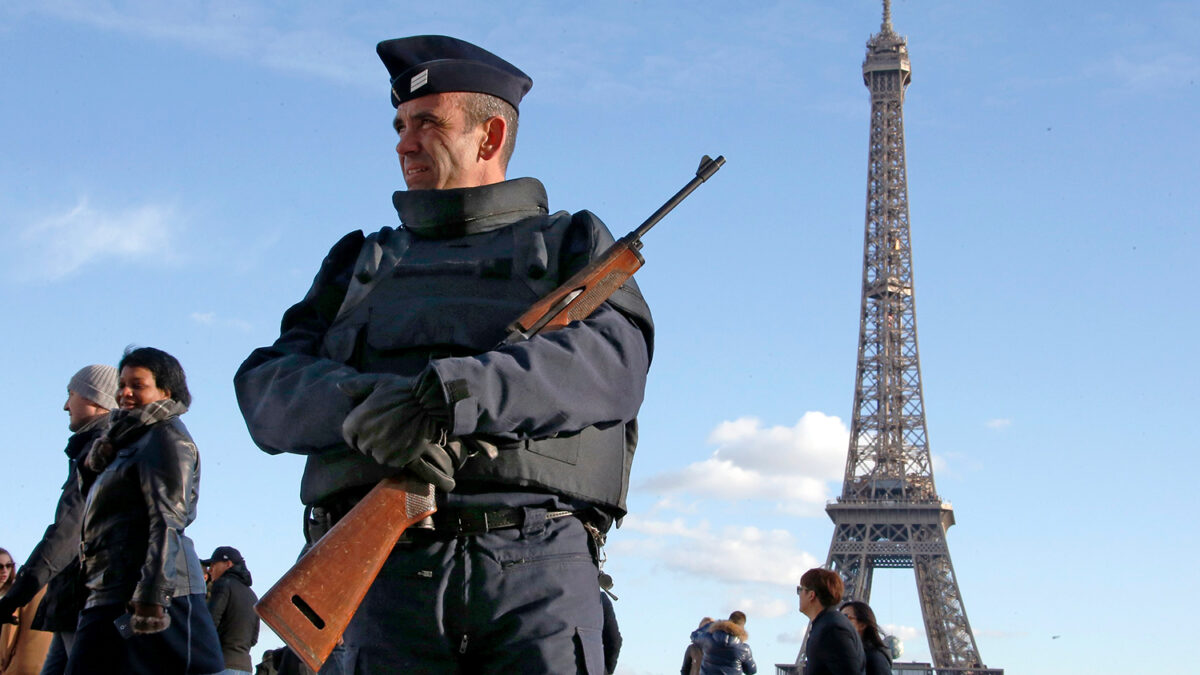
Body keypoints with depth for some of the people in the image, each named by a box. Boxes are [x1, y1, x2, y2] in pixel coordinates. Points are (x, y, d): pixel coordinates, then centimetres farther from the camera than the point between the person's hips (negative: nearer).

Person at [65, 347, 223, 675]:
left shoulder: (165, 435, -5)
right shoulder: (130, 441, 24)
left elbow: (167, 519, -16)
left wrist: (151, 598, -25)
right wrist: (94, 464, 5)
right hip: (110, 598, 9)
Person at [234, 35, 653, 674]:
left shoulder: (572, 245, 18)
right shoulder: (364, 262, 25)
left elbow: (614, 363, -4)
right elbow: (267, 388, 10)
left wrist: (454, 392, -19)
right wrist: (362, 403, -13)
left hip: (540, 562, -2)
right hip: (392, 571, 2)